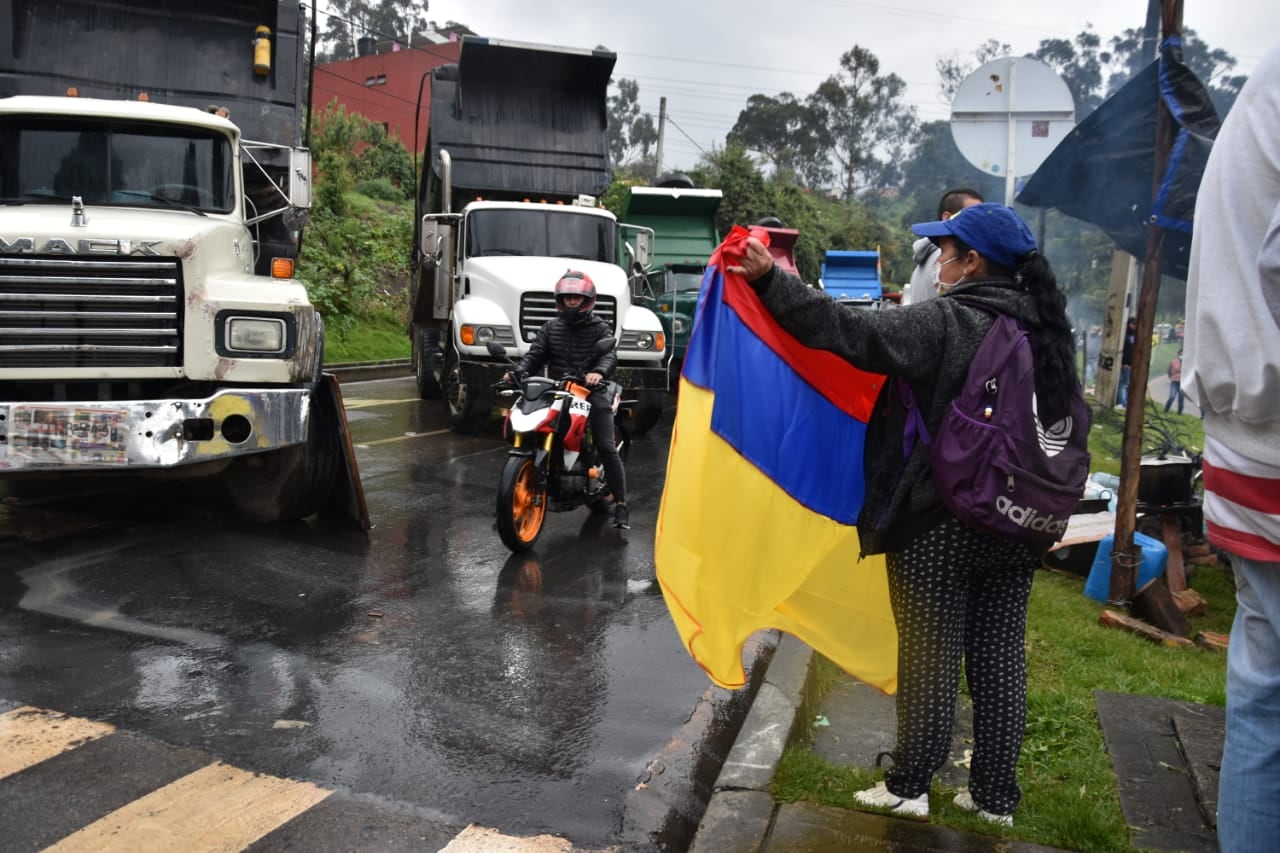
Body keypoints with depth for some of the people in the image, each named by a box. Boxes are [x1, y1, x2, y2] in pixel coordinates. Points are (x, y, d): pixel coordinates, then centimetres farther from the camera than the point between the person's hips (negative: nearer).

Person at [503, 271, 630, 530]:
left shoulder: (599, 328, 6)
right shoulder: (551, 327, 16)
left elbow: (609, 355, -11)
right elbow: (535, 355, 6)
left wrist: (599, 372, -34)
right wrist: (516, 372, -15)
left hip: (591, 392, -3)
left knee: (607, 448, -12)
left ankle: (620, 505, -5)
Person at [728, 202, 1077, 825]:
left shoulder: (947, 324, -17)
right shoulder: (1042, 330, 7)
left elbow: (851, 334, -26)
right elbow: (1065, 427, 19)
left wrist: (770, 280, -25)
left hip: (940, 527, -6)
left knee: (929, 657, 6)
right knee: (1000, 658, 13)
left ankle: (910, 786, 20)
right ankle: (995, 795, 25)